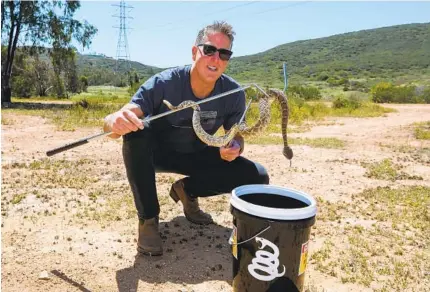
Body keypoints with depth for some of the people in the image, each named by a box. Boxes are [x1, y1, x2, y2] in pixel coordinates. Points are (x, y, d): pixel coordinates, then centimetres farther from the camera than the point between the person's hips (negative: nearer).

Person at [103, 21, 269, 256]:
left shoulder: (234, 94, -18)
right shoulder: (164, 83, -27)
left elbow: (237, 136, -3)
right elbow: (113, 122, -33)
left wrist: (235, 148, -28)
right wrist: (116, 122, -59)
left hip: (197, 156, 3)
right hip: (157, 152, -2)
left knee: (257, 177, -15)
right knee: (135, 130, -37)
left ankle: (187, 189, 7)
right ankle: (148, 219, -20)